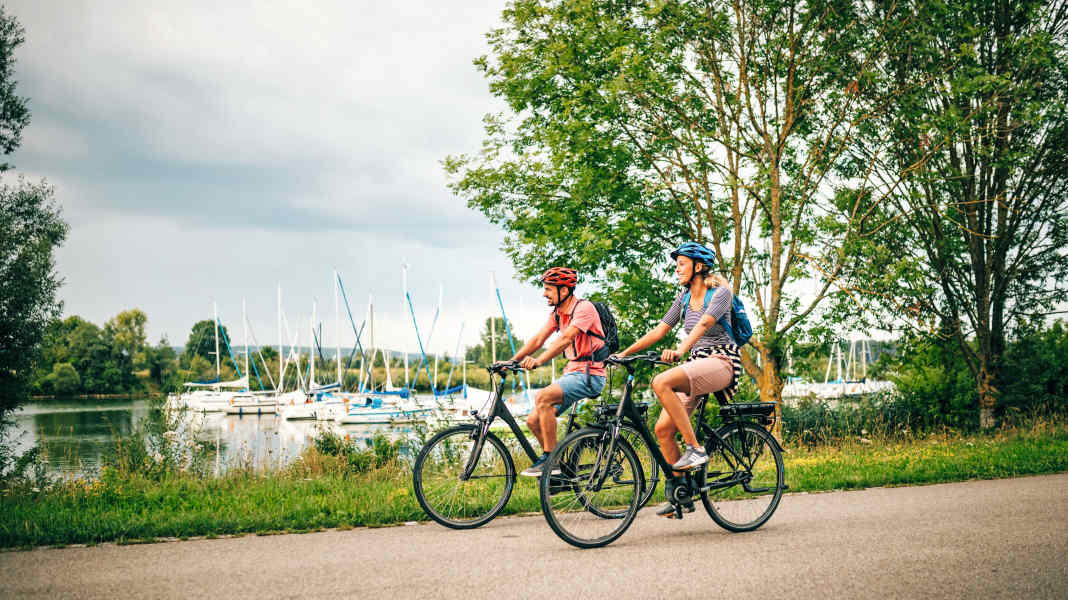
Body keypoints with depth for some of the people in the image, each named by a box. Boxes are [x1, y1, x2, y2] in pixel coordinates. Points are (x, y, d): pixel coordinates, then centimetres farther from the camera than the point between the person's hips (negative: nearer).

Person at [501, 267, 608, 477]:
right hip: (571, 373, 9)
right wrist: (511, 361, -3)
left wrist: (539, 361, -39)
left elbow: (565, 339, -28)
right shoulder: (557, 313, 12)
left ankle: (549, 459, -22)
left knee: (542, 397, -29)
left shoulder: (584, 307, -14)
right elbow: (538, 339, 7)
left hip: (590, 375, -9)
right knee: (533, 421, 0)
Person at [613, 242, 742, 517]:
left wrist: (680, 350, -42)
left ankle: (695, 448, -25)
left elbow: (704, 324, -26)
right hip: (695, 365, 7)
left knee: (661, 383, -32)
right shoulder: (684, 298, 13)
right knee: (663, 428, -7)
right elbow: (659, 331, 12)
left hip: (721, 362, -7)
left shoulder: (720, 292, -8)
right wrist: (624, 353, 3)